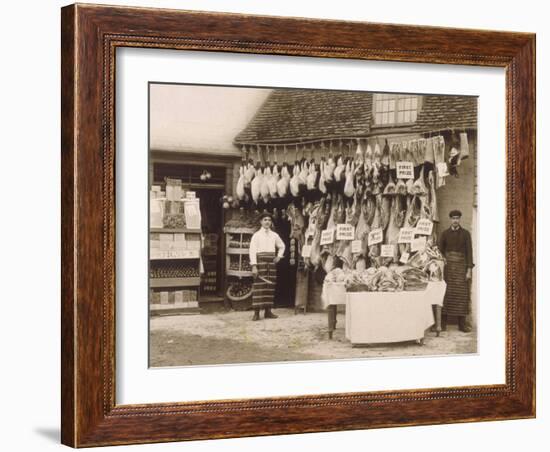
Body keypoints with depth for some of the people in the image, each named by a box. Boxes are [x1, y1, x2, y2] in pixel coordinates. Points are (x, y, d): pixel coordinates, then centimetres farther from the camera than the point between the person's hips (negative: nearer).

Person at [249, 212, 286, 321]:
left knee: (270, 286, 4)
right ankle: (256, 313, -6)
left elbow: (282, 246, 30)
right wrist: (254, 266, -15)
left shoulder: (274, 235, 13)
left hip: (271, 262, 5)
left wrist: (279, 256, 13)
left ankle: (268, 311, 11)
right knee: (258, 286, -8)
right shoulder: (256, 235, 0)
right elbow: (252, 250, -7)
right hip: (260, 261, -5)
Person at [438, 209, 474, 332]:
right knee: (445, 294, -3)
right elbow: (440, 251, 6)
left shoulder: (466, 234, 2)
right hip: (447, 266, 1)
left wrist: (469, 270, -7)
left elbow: (469, 252, 0)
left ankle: (462, 323, 4)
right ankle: (442, 323, 2)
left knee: (462, 294, -2)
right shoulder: (445, 233, 5)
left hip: (461, 266, 0)